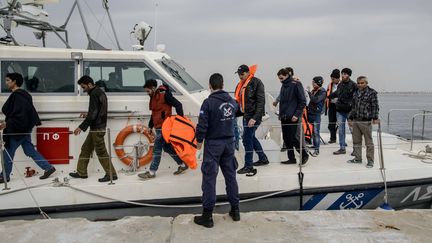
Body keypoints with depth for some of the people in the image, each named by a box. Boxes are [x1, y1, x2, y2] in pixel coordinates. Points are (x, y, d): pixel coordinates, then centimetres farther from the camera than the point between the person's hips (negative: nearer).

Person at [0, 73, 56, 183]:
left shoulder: (17, 95, -18)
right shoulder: (22, 94, 11)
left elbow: (18, 114, -25)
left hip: (18, 129, -10)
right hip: (24, 128, 10)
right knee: (29, 150, 12)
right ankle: (48, 168, 12)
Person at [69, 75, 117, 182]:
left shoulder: (94, 94, -16)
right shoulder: (99, 92, 15)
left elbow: (93, 114, -23)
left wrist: (81, 127, -21)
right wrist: (87, 115, 16)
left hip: (97, 128, -10)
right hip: (98, 127, 10)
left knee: (101, 151, -4)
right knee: (86, 148, 15)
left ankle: (111, 174, 2)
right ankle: (81, 172, 23)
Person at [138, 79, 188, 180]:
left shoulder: (164, 94, -15)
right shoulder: (153, 97, 14)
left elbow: (178, 104, -19)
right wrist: (150, 126, 24)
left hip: (163, 127, -10)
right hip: (158, 127, 10)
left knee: (157, 149, -3)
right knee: (167, 147, 14)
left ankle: (152, 172, 6)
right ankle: (183, 165, 25)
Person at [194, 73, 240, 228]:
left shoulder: (209, 102, -15)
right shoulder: (232, 101, 3)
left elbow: (202, 125, -17)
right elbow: (238, 109, 26)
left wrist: (199, 140, -3)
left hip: (213, 144, -6)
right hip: (229, 142, 6)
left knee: (209, 178, -1)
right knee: (230, 176, 15)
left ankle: (207, 216, 3)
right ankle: (235, 210, 24)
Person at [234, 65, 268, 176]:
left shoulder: (256, 83, -12)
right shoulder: (241, 85, 14)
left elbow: (261, 102, -17)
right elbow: (238, 100, 21)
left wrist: (255, 118, -23)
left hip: (253, 116, -9)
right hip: (246, 115, 9)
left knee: (247, 139, -7)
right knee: (251, 137, 18)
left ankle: (249, 166, 2)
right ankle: (263, 158, 34)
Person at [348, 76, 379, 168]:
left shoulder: (372, 92, -3)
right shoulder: (355, 93, 15)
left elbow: (375, 106, -7)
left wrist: (375, 118, -17)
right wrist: (350, 118, 18)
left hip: (366, 122, -6)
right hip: (355, 121, 6)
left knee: (369, 142, 0)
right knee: (356, 141, 11)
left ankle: (370, 160, 8)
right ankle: (357, 158, 23)